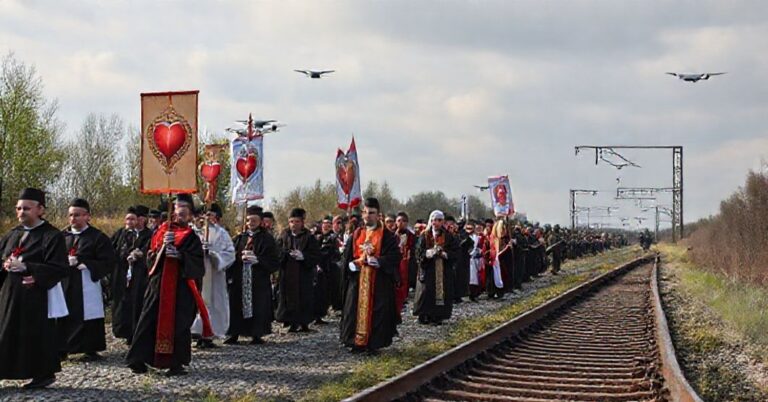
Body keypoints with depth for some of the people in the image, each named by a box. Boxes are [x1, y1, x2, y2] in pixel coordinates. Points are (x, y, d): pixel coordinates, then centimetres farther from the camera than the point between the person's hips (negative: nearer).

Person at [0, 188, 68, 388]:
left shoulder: (52, 236, -8)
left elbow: (59, 268, -15)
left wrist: (26, 267, -22)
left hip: (37, 297, -6)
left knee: (37, 336, -1)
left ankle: (43, 374, 12)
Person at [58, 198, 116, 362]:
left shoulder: (97, 237, -2)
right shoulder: (62, 236, 10)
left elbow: (108, 262, -7)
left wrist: (85, 265, -16)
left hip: (87, 285, -4)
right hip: (64, 284, 4)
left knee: (88, 317, -2)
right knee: (63, 316, 3)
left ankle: (91, 350, 8)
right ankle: (61, 349, 13)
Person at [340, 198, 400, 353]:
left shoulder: (387, 236, 0)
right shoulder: (356, 235, 12)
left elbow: (394, 258, -9)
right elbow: (347, 257, 10)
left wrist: (375, 261, -20)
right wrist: (353, 264, -11)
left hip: (379, 281, -3)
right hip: (357, 280, 4)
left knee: (377, 310, -4)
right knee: (355, 310, 1)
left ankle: (373, 343, 2)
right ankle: (357, 341, 9)